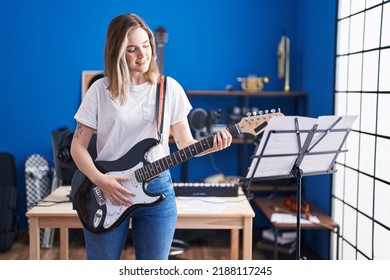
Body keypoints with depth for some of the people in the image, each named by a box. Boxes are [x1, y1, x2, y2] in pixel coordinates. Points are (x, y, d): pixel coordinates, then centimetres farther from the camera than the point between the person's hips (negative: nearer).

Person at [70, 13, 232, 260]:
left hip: (157, 191, 1)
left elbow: (185, 144, 4)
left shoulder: (170, 88, 1)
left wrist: (213, 145, -16)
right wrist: (99, 180, -16)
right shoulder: (101, 90, -2)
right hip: (106, 192, 0)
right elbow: (78, 146, 0)